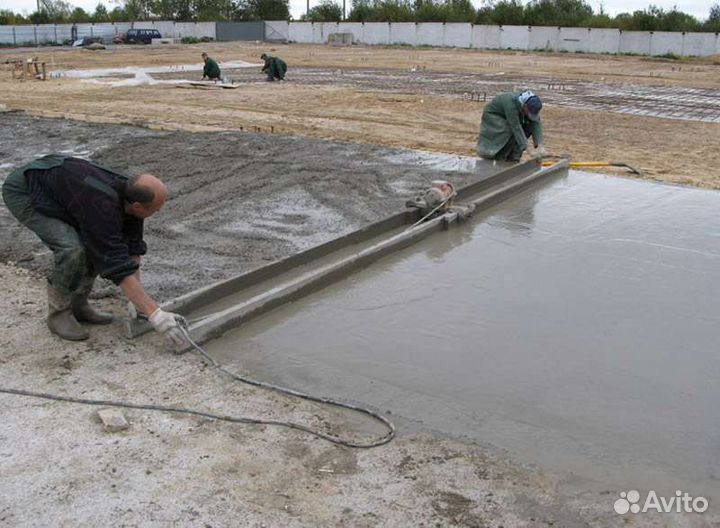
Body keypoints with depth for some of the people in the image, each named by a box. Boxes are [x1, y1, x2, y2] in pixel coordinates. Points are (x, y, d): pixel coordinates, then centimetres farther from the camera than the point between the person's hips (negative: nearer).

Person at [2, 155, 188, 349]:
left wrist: (137, 300, -8)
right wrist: (155, 314, -41)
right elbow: (118, 266, -39)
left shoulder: (130, 193, -13)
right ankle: (59, 313, -4)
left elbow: (133, 249, -5)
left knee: (96, 243, -2)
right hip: (22, 192, -8)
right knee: (73, 248, -25)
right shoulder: (102, 206, -37)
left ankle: (78, 306, 13)